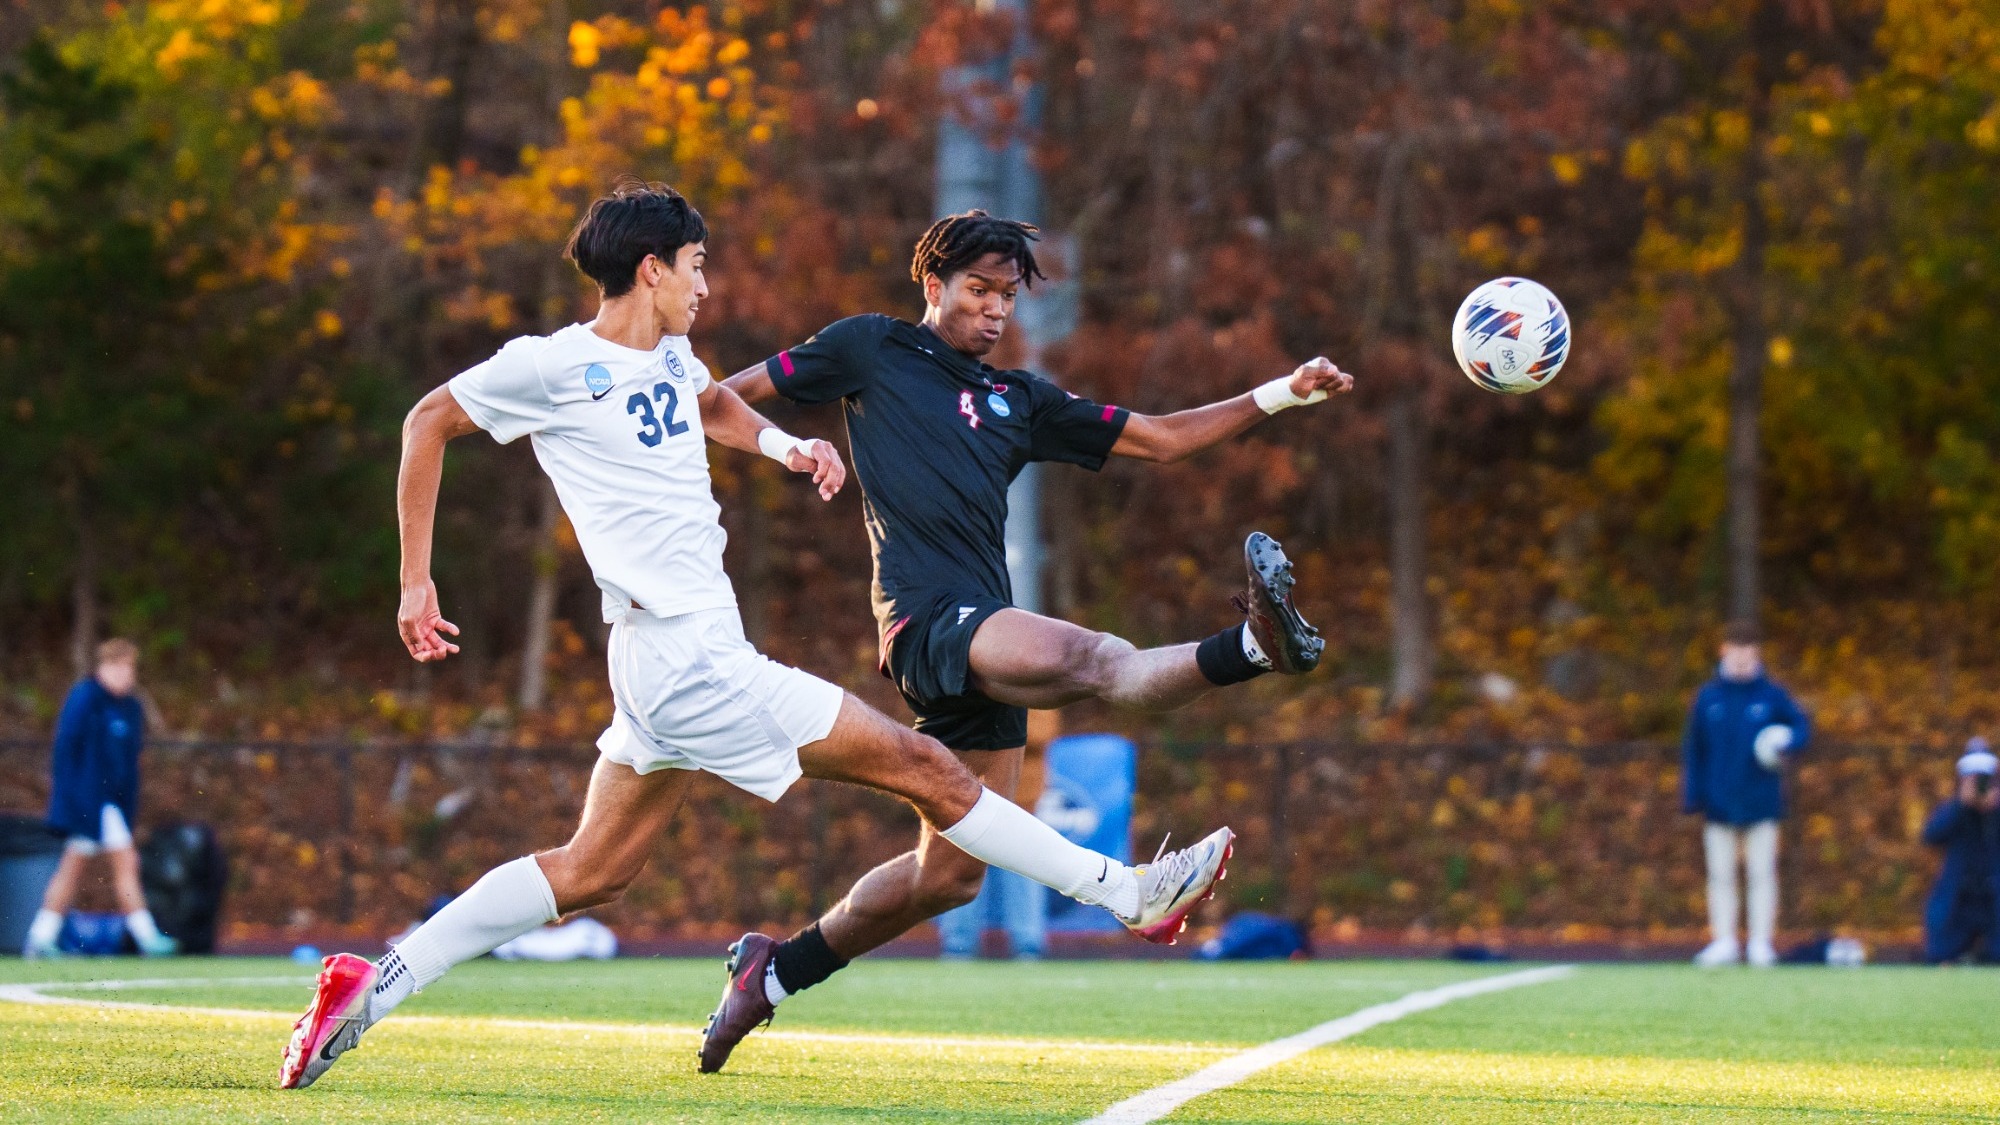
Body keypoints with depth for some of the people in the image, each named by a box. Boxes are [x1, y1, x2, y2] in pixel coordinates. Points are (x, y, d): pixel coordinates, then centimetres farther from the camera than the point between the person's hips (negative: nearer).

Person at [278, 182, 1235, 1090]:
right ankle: (1130, 895, 3)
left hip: (669, 662, 10)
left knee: (592, 869, 11)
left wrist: (784, 445, 14)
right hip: (690, 666, -10)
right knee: (924, 769, -4)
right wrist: (416, 580, -1)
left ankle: (370, 990, 9)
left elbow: (712, 403, 36)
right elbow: (429, 423, 0)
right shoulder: (556, 364, -10)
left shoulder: (669, 355, 14)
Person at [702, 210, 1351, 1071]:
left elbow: (1160, 439, 20)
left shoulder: (1018, 401, 23)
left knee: (949, 874, 10)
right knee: (1088, 657, -34)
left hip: (983, 648, 7)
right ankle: (1255, 646, -59)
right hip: (925, 616, -7)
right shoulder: (870, 350, 11)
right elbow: (727, 394, 17)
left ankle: (779, 967, 25)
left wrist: (1282, 395, 12)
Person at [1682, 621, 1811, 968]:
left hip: (1761, 803, -1)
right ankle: (1724, 942, 10)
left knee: (1762, 874, 0)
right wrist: (1692, 796, 0)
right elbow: (1693, 750, 6)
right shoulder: (1708, 697, 4)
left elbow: (1802, 726, 8)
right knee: (1721, 875, 4)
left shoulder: (1771, 696, 0)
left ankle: (1761, 942, 5)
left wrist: (1789, 745, -15)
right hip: (1719, 804, 1)